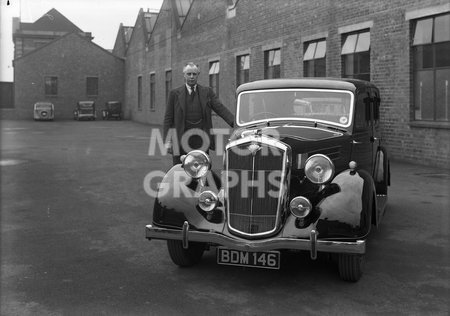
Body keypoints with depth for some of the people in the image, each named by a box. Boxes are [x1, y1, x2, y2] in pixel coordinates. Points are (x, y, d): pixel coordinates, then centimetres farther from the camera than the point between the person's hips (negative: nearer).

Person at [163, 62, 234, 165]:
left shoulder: (207, 92, 8)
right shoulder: (175, 94, 5)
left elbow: (220, 108, -3)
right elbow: (168, 118, 4)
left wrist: (235, 123, -18)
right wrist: (167, 141, -4)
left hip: (201, 142, 1)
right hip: (181, 142, -1)